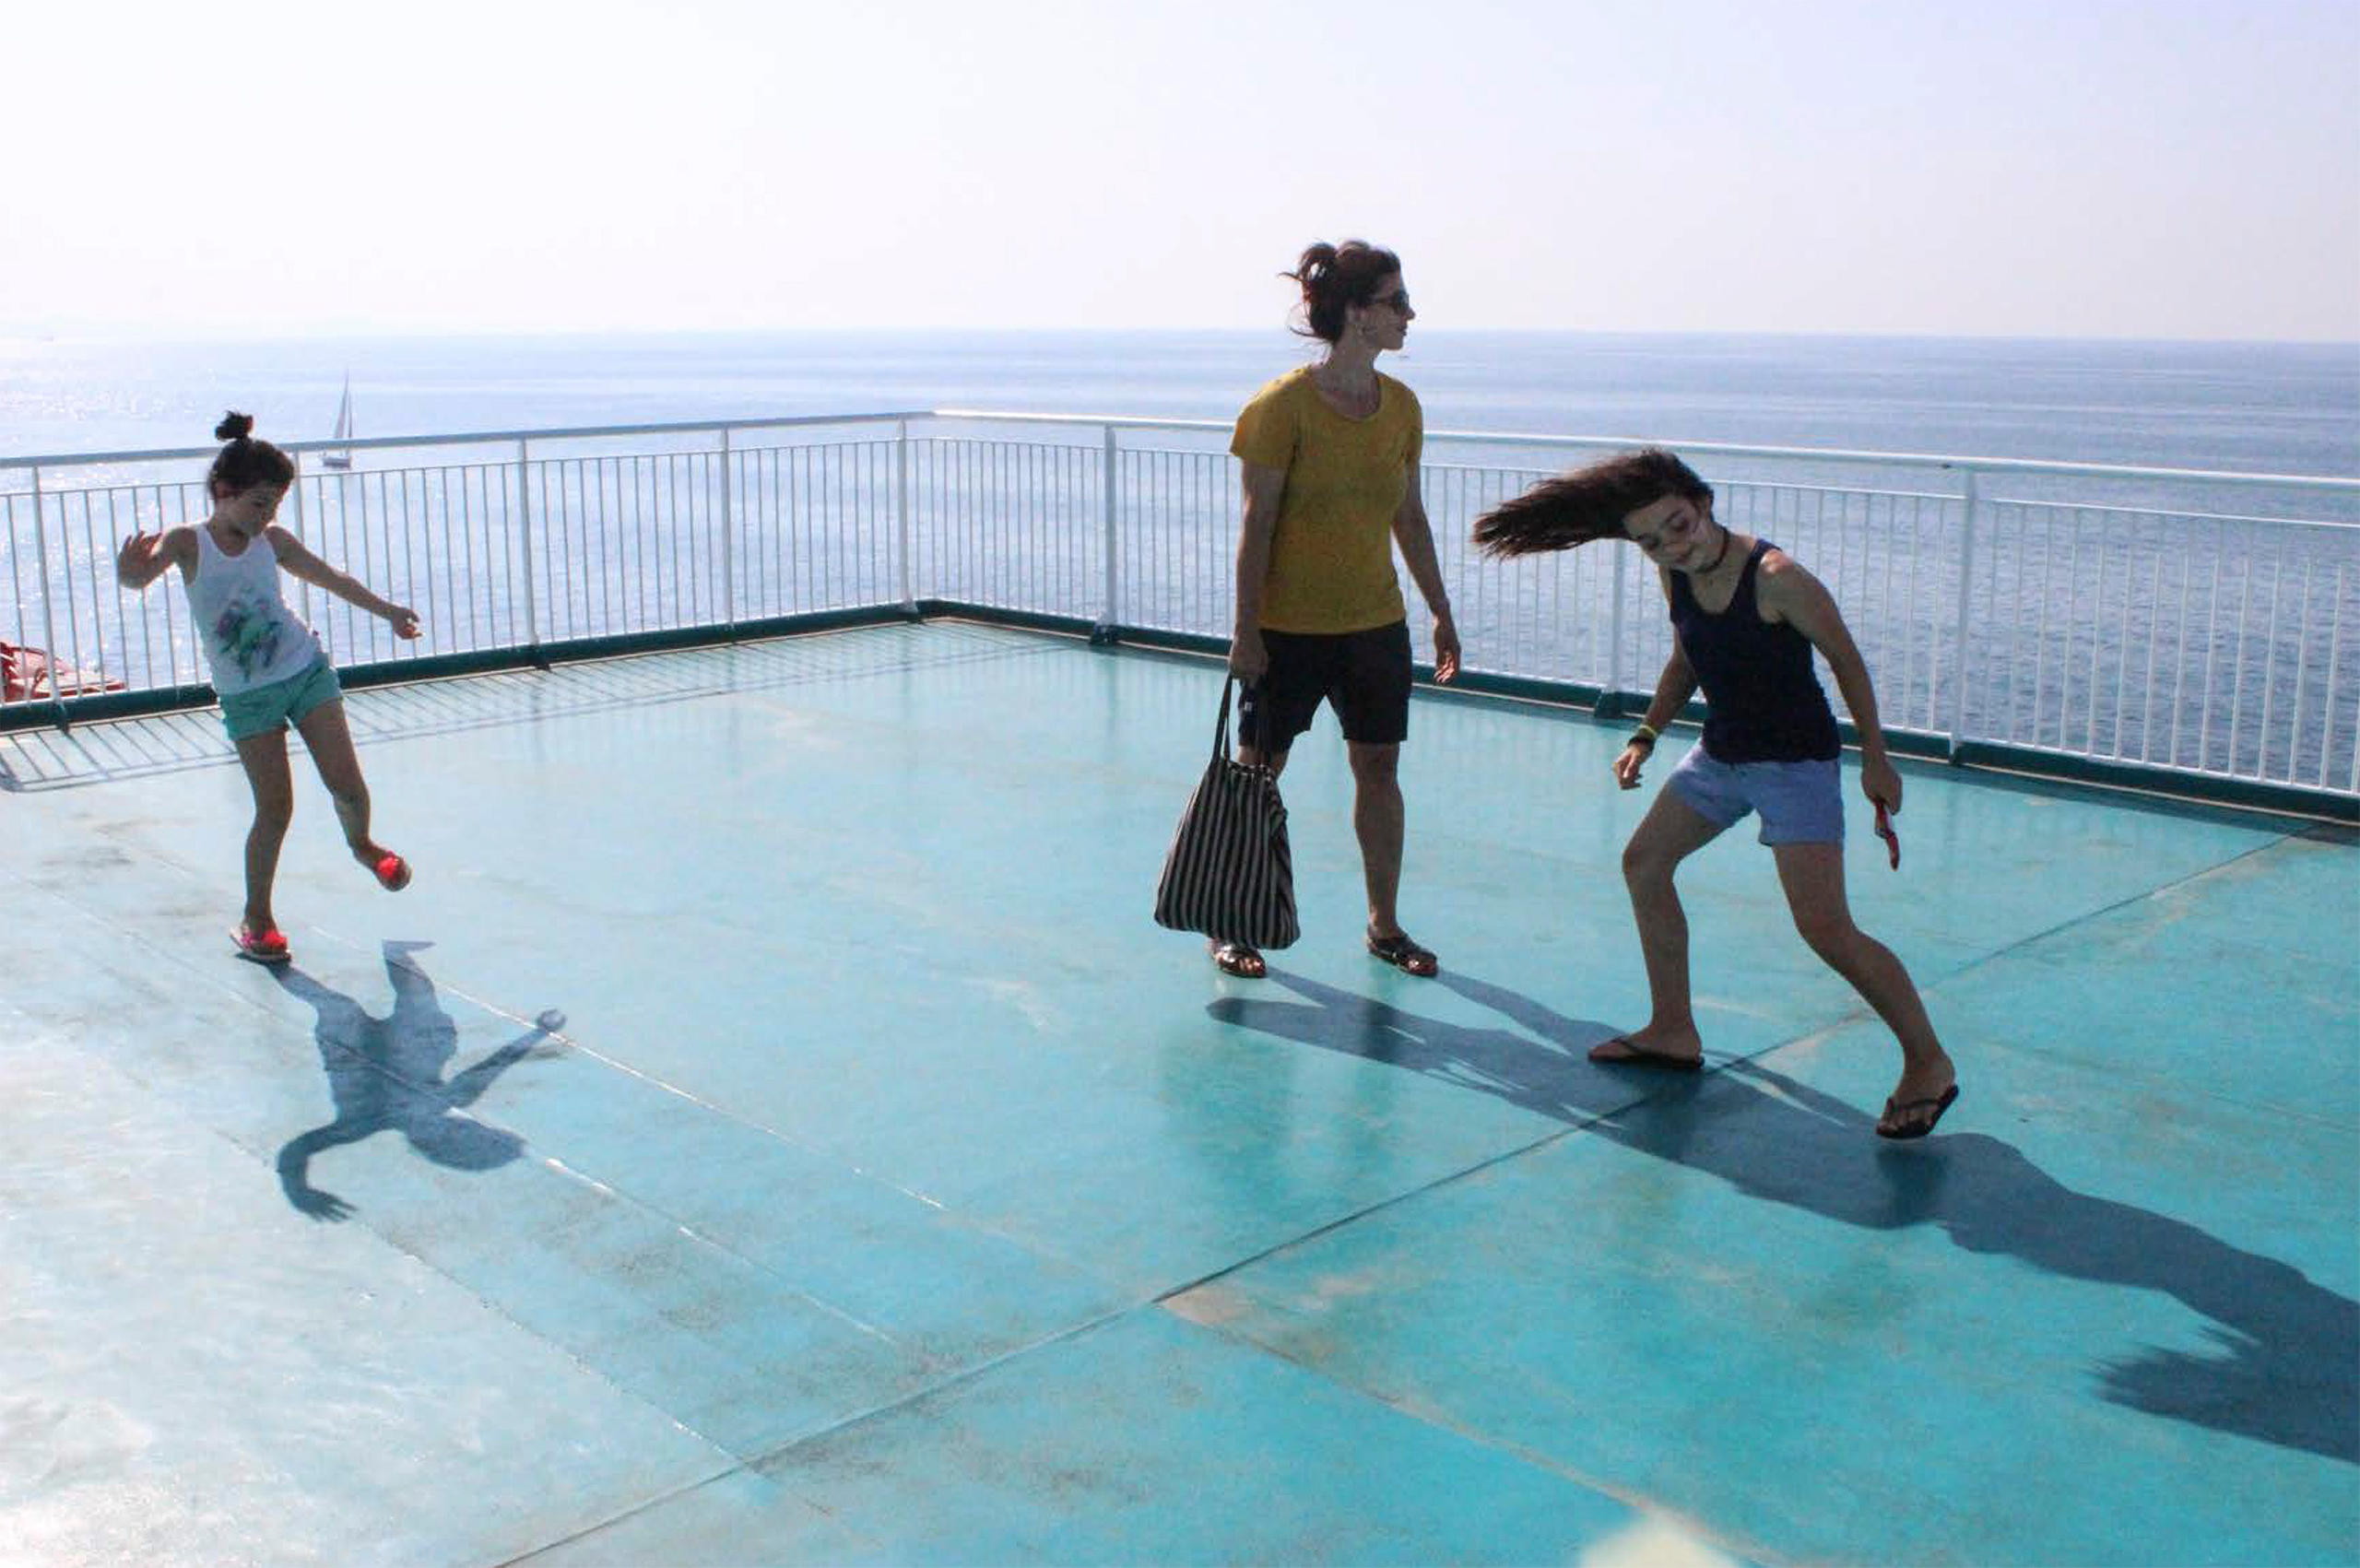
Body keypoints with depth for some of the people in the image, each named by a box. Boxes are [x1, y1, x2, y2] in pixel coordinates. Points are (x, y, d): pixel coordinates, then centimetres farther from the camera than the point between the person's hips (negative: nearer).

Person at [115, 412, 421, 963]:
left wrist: (385, 609, 29)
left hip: (306, 671, 3)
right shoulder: (188, 543, -9)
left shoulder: (273, 541, 2)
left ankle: (363, 844, 32)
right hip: (246, 696, -3)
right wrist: (132, 569, -52)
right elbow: (141, 573, -28)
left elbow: (330, 578, 17)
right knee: (274, 809, -6)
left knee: (347, 784, -2)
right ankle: (256, 918, 12)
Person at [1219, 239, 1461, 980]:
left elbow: (1409, 517, 13)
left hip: (1377, 621, 6)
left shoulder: (1401, 405, 5)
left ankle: (1385, 925, 23)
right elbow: (1258, 524, -12)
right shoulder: (1285, 405, -13)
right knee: (1258, 769, 4)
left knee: (1379, 766, 10)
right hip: (1290, 625, -5)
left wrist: (1441, 611, 15)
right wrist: (1245, 631, -14)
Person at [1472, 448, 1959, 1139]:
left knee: (1826, 929, -16)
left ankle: (1928, 1063, 0)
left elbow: (1846, 661, -13)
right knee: (1643, 864, 15)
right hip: (1720, 753, 8)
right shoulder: (1676, 576, -3)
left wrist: (1875, 759, -8)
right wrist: (1647, 734, 4)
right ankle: (1674, 1031, 28)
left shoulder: (1776, 577, -24)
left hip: (1797, 762, -8)